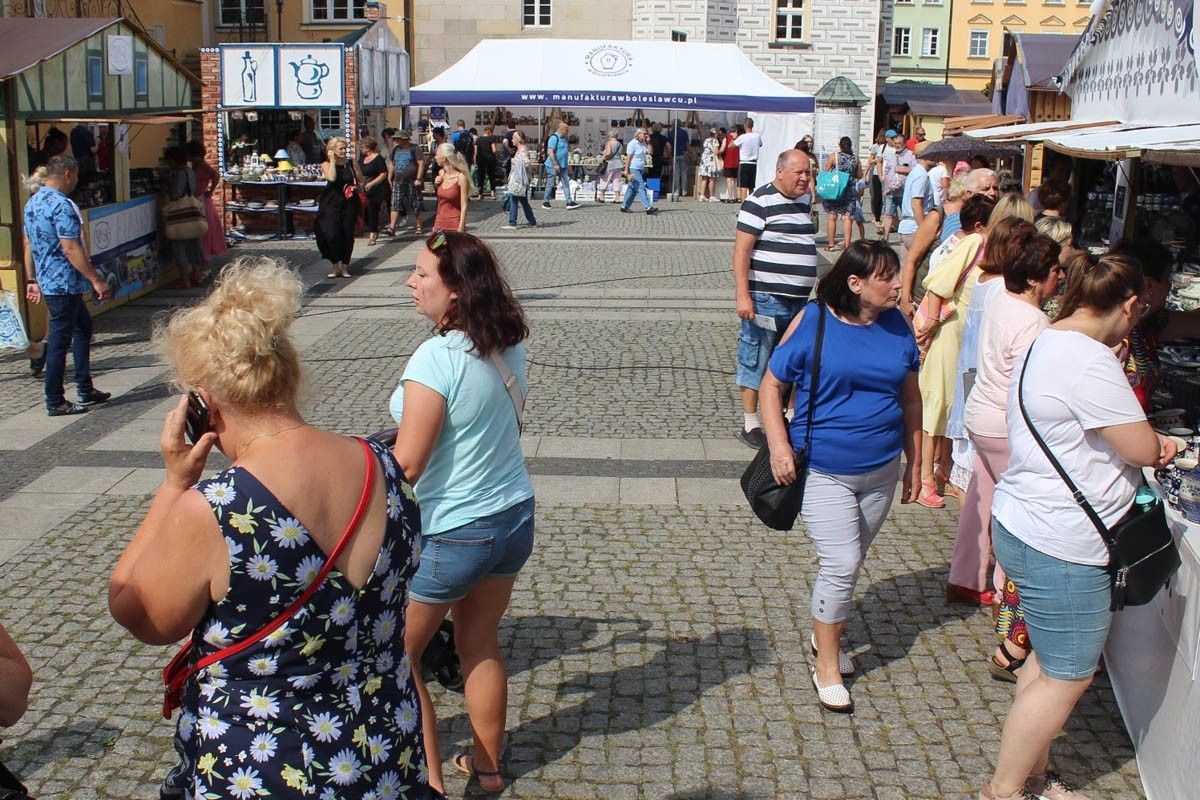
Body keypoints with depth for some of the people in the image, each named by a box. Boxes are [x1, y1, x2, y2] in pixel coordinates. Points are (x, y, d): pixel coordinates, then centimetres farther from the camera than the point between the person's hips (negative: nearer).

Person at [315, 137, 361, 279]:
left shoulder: (352, 164, 5)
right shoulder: (326, 164, 0)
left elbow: (361, 182, 14)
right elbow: (331, 178, -21)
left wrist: (357, 188, -8)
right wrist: (333, 160, -12)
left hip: (349, 204, 2)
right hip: (331, 204, -2)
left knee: (348, 235, 3)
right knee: (331, 234, -12)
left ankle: (344, 266, 16)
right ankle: (336, 265, 5)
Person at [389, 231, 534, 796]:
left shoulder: (437, 357, -24)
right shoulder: (509, 346, -2)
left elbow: (406, 465, -23)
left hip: (448, 536, -7)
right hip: (514, 517, 7)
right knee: (479, 645, 24)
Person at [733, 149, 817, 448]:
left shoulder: (805, 199, 13)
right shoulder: (760, 202, -12)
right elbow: (741, 250, -16)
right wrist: (742, 295, -22)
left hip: (799, 299, 8)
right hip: (766, 298, -8)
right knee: (756, 361, 1)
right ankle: (750, 424, 8)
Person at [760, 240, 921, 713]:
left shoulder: (897, 327, 1)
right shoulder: (813, 322, -12)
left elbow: (910, 398, 10)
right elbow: (772, 385, -6)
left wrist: (914, 461, 11)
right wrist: (779, 446, -17)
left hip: (881, 472, 5)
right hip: (824, 472, -5)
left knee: (849, 562, 17)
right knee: (841, 564, -8)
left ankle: (826, 633, 40)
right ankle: (827, 667, 8)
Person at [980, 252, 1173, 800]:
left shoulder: (1047, 342, 9)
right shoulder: (1090, 361, -24)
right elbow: (1143, 450, -20)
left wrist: (1145, 439, 5)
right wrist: (1155, 443, 3)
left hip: (1026, 525, 11)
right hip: (1059, 548, -11)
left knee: (1051, 662, 22)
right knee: (1068, 678, 3)